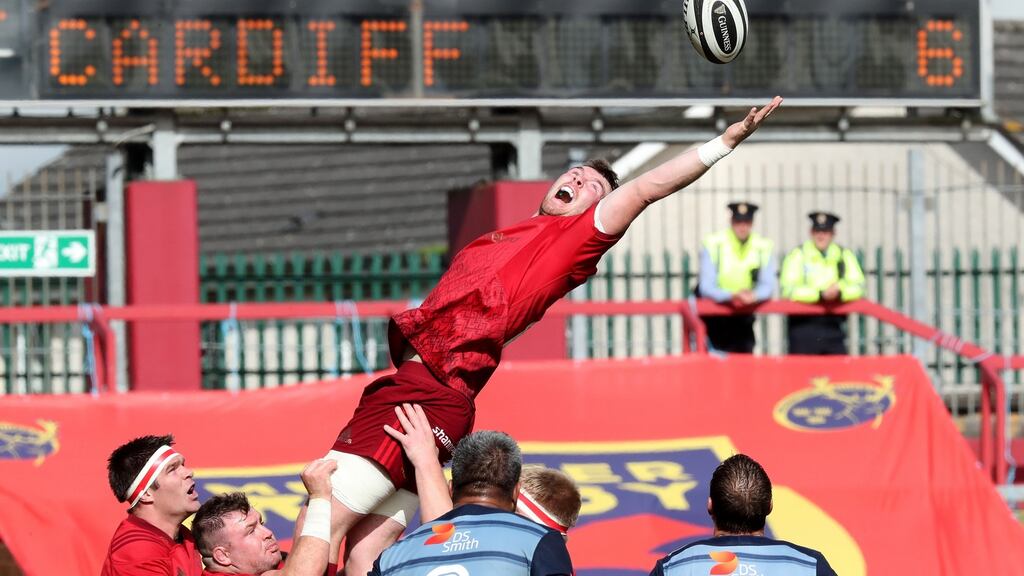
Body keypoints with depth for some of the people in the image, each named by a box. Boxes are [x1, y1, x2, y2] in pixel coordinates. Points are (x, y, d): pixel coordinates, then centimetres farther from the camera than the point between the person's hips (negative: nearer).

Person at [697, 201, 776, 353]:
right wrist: (732, 296, -37)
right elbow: (706, 288, -19)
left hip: (744, 313, 3)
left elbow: (767, 285, -7)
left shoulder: (764, 247, -8)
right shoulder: (713, 244, -15)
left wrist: (753, 295, -31)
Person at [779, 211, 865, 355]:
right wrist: (820, 294, -21)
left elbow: (858, 287, 3)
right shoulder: (798, 255, 0)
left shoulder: (844, 255, 10)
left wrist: (840, 293, -19)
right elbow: (788, 290, -11)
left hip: (834, 326, 3)